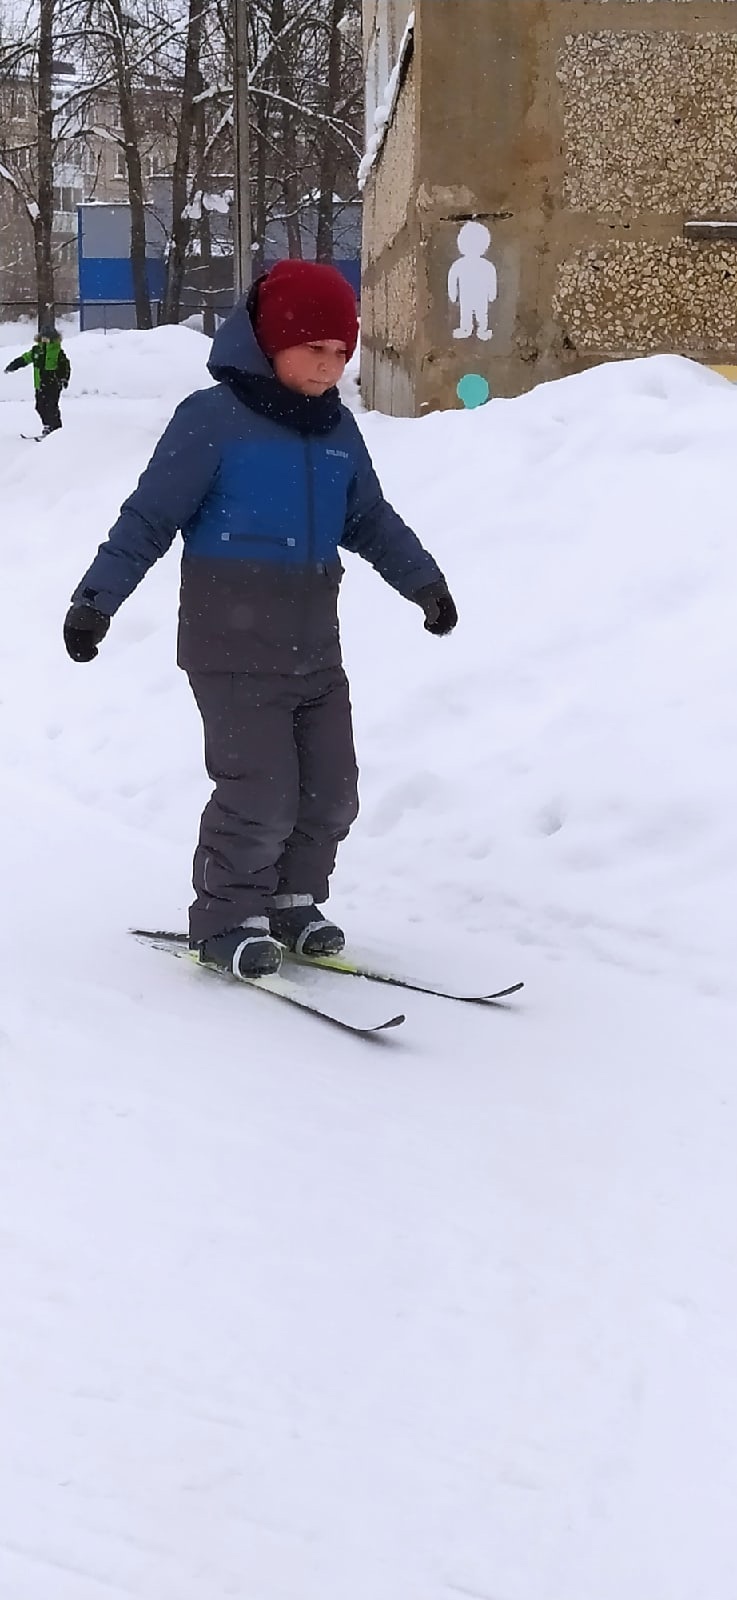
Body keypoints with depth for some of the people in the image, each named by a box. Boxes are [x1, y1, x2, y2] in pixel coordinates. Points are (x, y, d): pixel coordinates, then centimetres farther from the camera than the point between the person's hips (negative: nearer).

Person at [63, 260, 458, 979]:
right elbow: (149, 516, -8)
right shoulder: (212, 419, -9)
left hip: (316, 646, 7)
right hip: (235, 650, -6)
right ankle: (227, 921, 9)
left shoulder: (337, 427, 10)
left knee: (330, 793, 6)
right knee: (261, 796, -10)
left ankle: (290, 901, 26)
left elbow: (371, 520, 23)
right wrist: (97, 597, -16)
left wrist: (423, 581, 24)